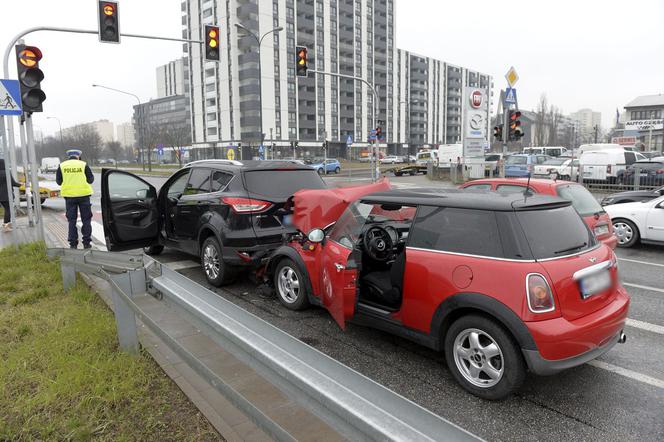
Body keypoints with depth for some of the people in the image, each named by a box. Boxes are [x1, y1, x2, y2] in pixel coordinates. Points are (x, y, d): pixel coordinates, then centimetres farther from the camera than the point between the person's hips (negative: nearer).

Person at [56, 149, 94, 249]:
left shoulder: (62, 166, 3)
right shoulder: (84, 165, -3)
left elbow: (58, 181, 6)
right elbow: (91, 179, 0)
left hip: (69, 195, 2)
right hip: (83, 195, -1)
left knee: (72, 220, 8)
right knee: (86, 219, 7)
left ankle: (73, 243, 9)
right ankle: (86, 242, 7)